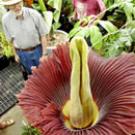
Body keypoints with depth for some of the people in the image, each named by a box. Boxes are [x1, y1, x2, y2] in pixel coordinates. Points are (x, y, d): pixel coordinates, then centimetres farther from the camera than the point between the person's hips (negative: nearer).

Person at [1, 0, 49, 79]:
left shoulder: (34, 14, -21)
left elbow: (43, 35, -13)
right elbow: (11, 39, 1)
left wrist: (44, 54, -11)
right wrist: (16, 54, 7)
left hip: (38, 50, -2)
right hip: (22, 54, 2)